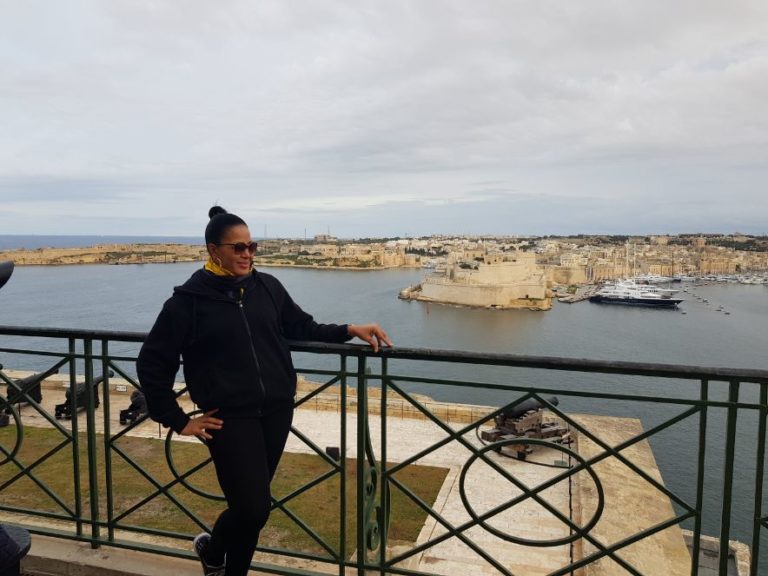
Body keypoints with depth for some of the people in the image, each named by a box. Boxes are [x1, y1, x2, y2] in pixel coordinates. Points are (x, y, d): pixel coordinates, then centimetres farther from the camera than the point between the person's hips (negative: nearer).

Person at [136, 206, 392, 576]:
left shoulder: (267, 287, 4)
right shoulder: (189, 299, -7)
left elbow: (303, 328, 14)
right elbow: (152, 362, -2)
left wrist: (350, 330, 1)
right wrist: (178, 421, -3)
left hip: (276, 410, 4)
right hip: (230, 417, -4)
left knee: (250, 506, 13)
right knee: (253, 509, -6)